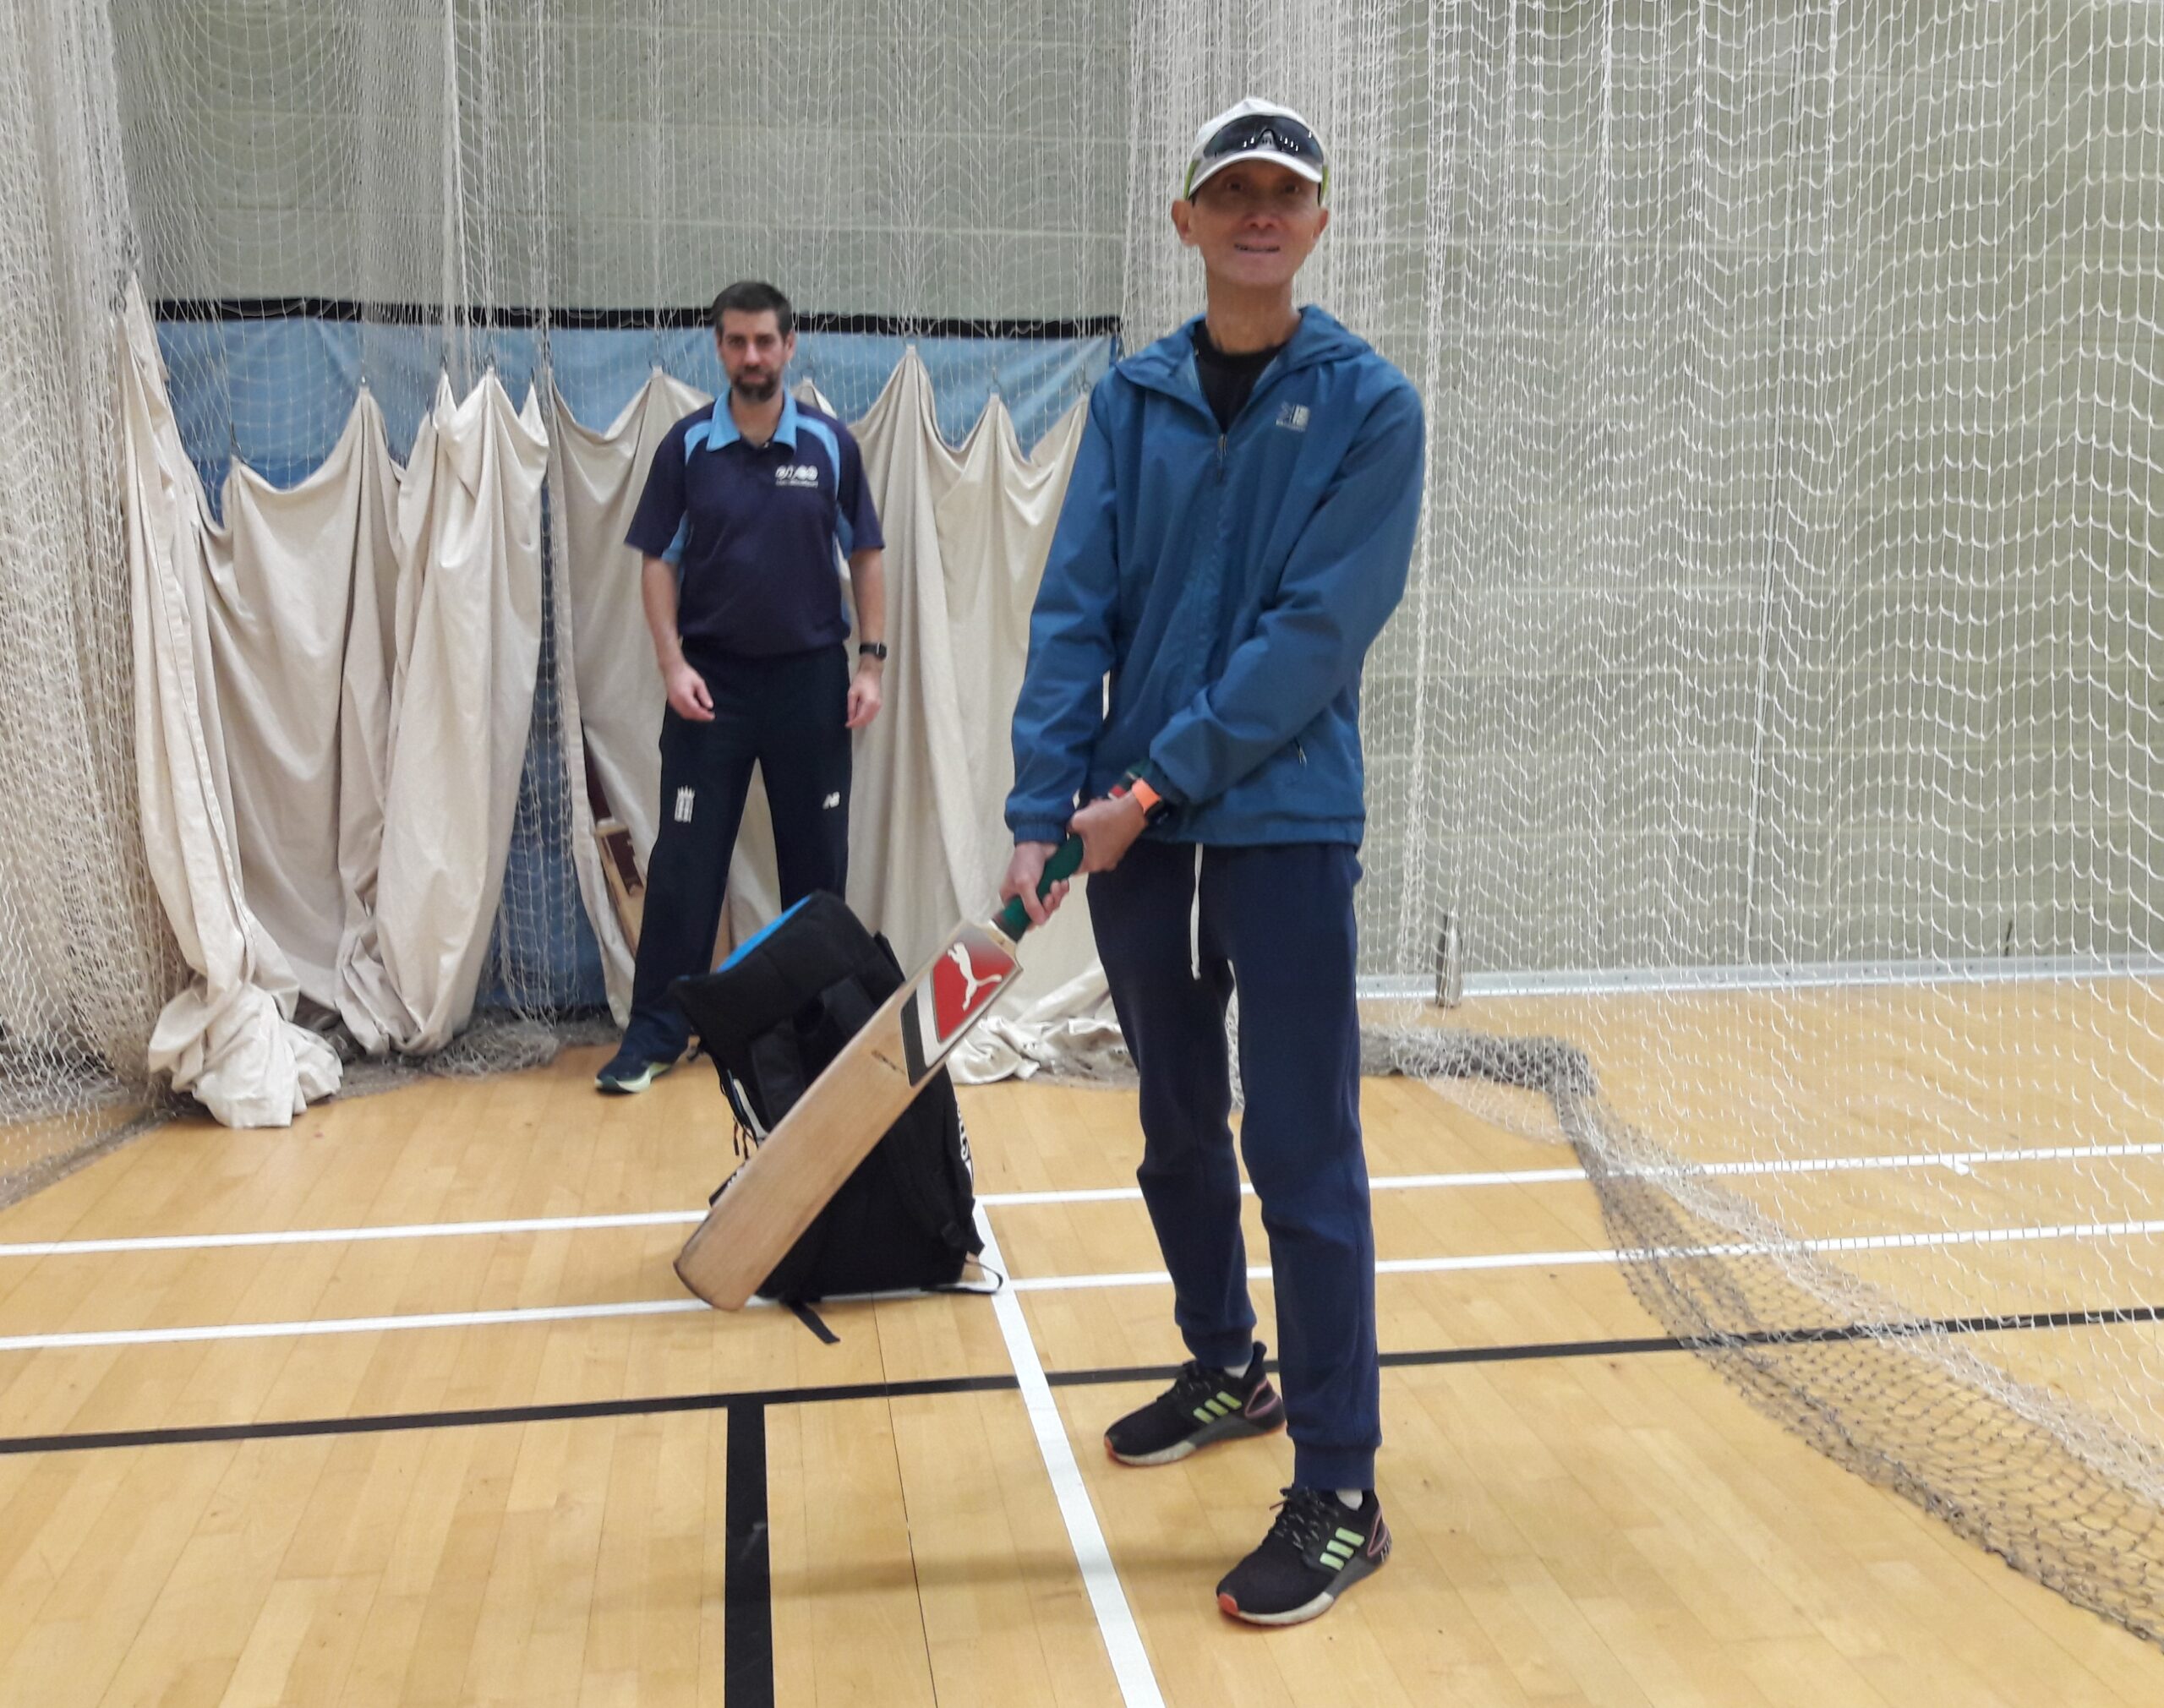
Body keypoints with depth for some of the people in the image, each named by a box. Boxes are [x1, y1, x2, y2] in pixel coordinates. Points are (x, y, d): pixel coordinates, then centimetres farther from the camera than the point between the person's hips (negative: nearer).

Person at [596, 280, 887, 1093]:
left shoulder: (830, 443, 1)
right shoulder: (687, 445, 0)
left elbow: (865, 556, 5)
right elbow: (658, 561, 2)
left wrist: (870, 661, -2)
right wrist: (672, 663, -9)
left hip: (810, 676, 1)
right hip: (711, 681, 0)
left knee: (817, 858, 8)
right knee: (684, 860, 0)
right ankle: (654, 1033, 9)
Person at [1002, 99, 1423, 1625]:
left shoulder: (1368, 405, -4)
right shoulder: (1133, 396, 7)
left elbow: (1317, 630, -13)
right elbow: (1076, 610, 1)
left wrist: (1161, 778, -18)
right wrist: (1043, 811, -9)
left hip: (1285, 824, -4)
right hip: (1136, 828, 5)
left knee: (1305, 1165, -3)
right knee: (1178, 1134, 17)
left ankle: (1340, 1495, 9)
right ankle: (1228, 1372, 39)